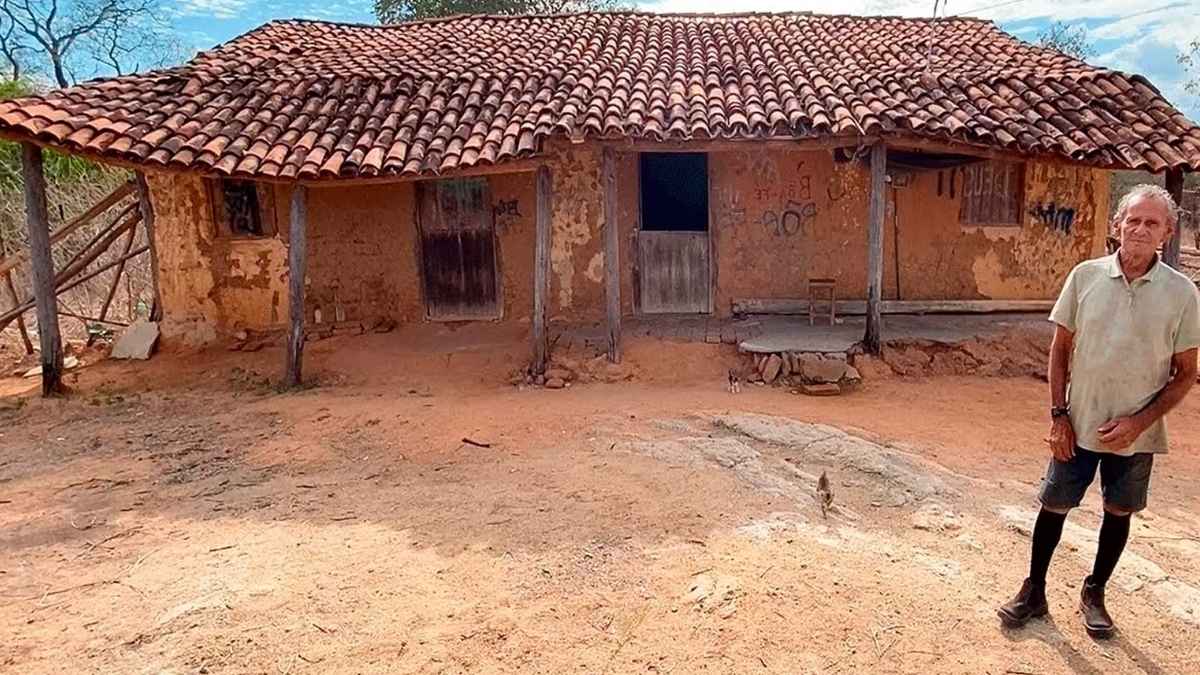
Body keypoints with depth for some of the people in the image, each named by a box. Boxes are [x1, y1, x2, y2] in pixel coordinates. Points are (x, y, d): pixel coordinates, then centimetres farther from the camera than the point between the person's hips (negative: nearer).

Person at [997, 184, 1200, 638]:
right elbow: (1060, 348, 0)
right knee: (1054, 506, 8)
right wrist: (1058, 414, -5)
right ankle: (1034, 592, 26)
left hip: (1135, 434, 0)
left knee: (1118, 513, 15)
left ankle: (1093, 594, 35)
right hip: (1078, 425, 0)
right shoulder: (1086, 276, -6)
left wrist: (1139, 422, -13)